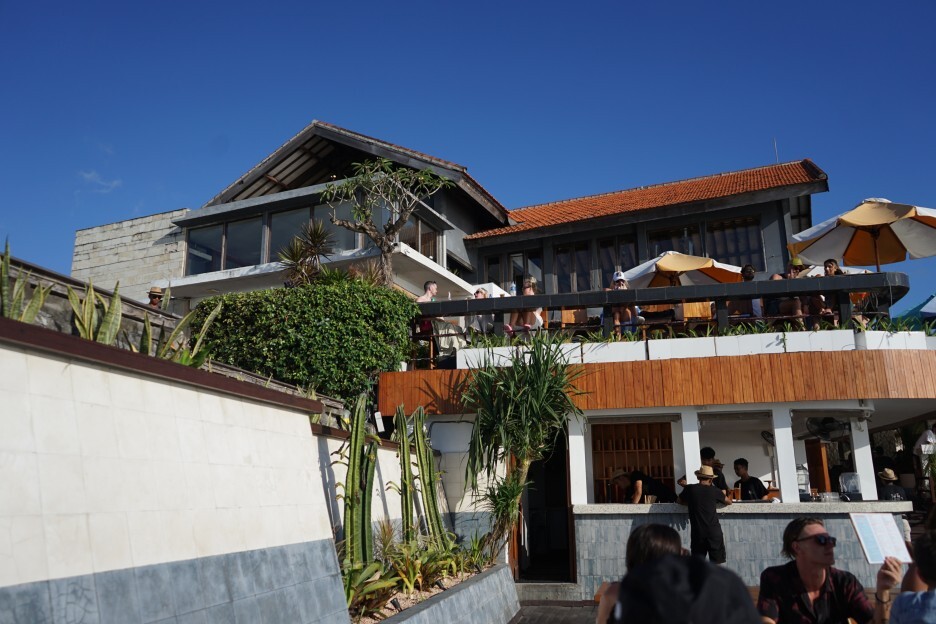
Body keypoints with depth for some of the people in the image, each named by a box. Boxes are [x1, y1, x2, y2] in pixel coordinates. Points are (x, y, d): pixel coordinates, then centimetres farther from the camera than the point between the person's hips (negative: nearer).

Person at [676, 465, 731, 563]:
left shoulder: (689, 489, 1)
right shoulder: (714, 490, -2)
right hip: (714, 532, -1)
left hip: (697, 533, 1)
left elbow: (679, 501, 18)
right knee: (716, 564, 6)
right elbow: (729, 502, 16)